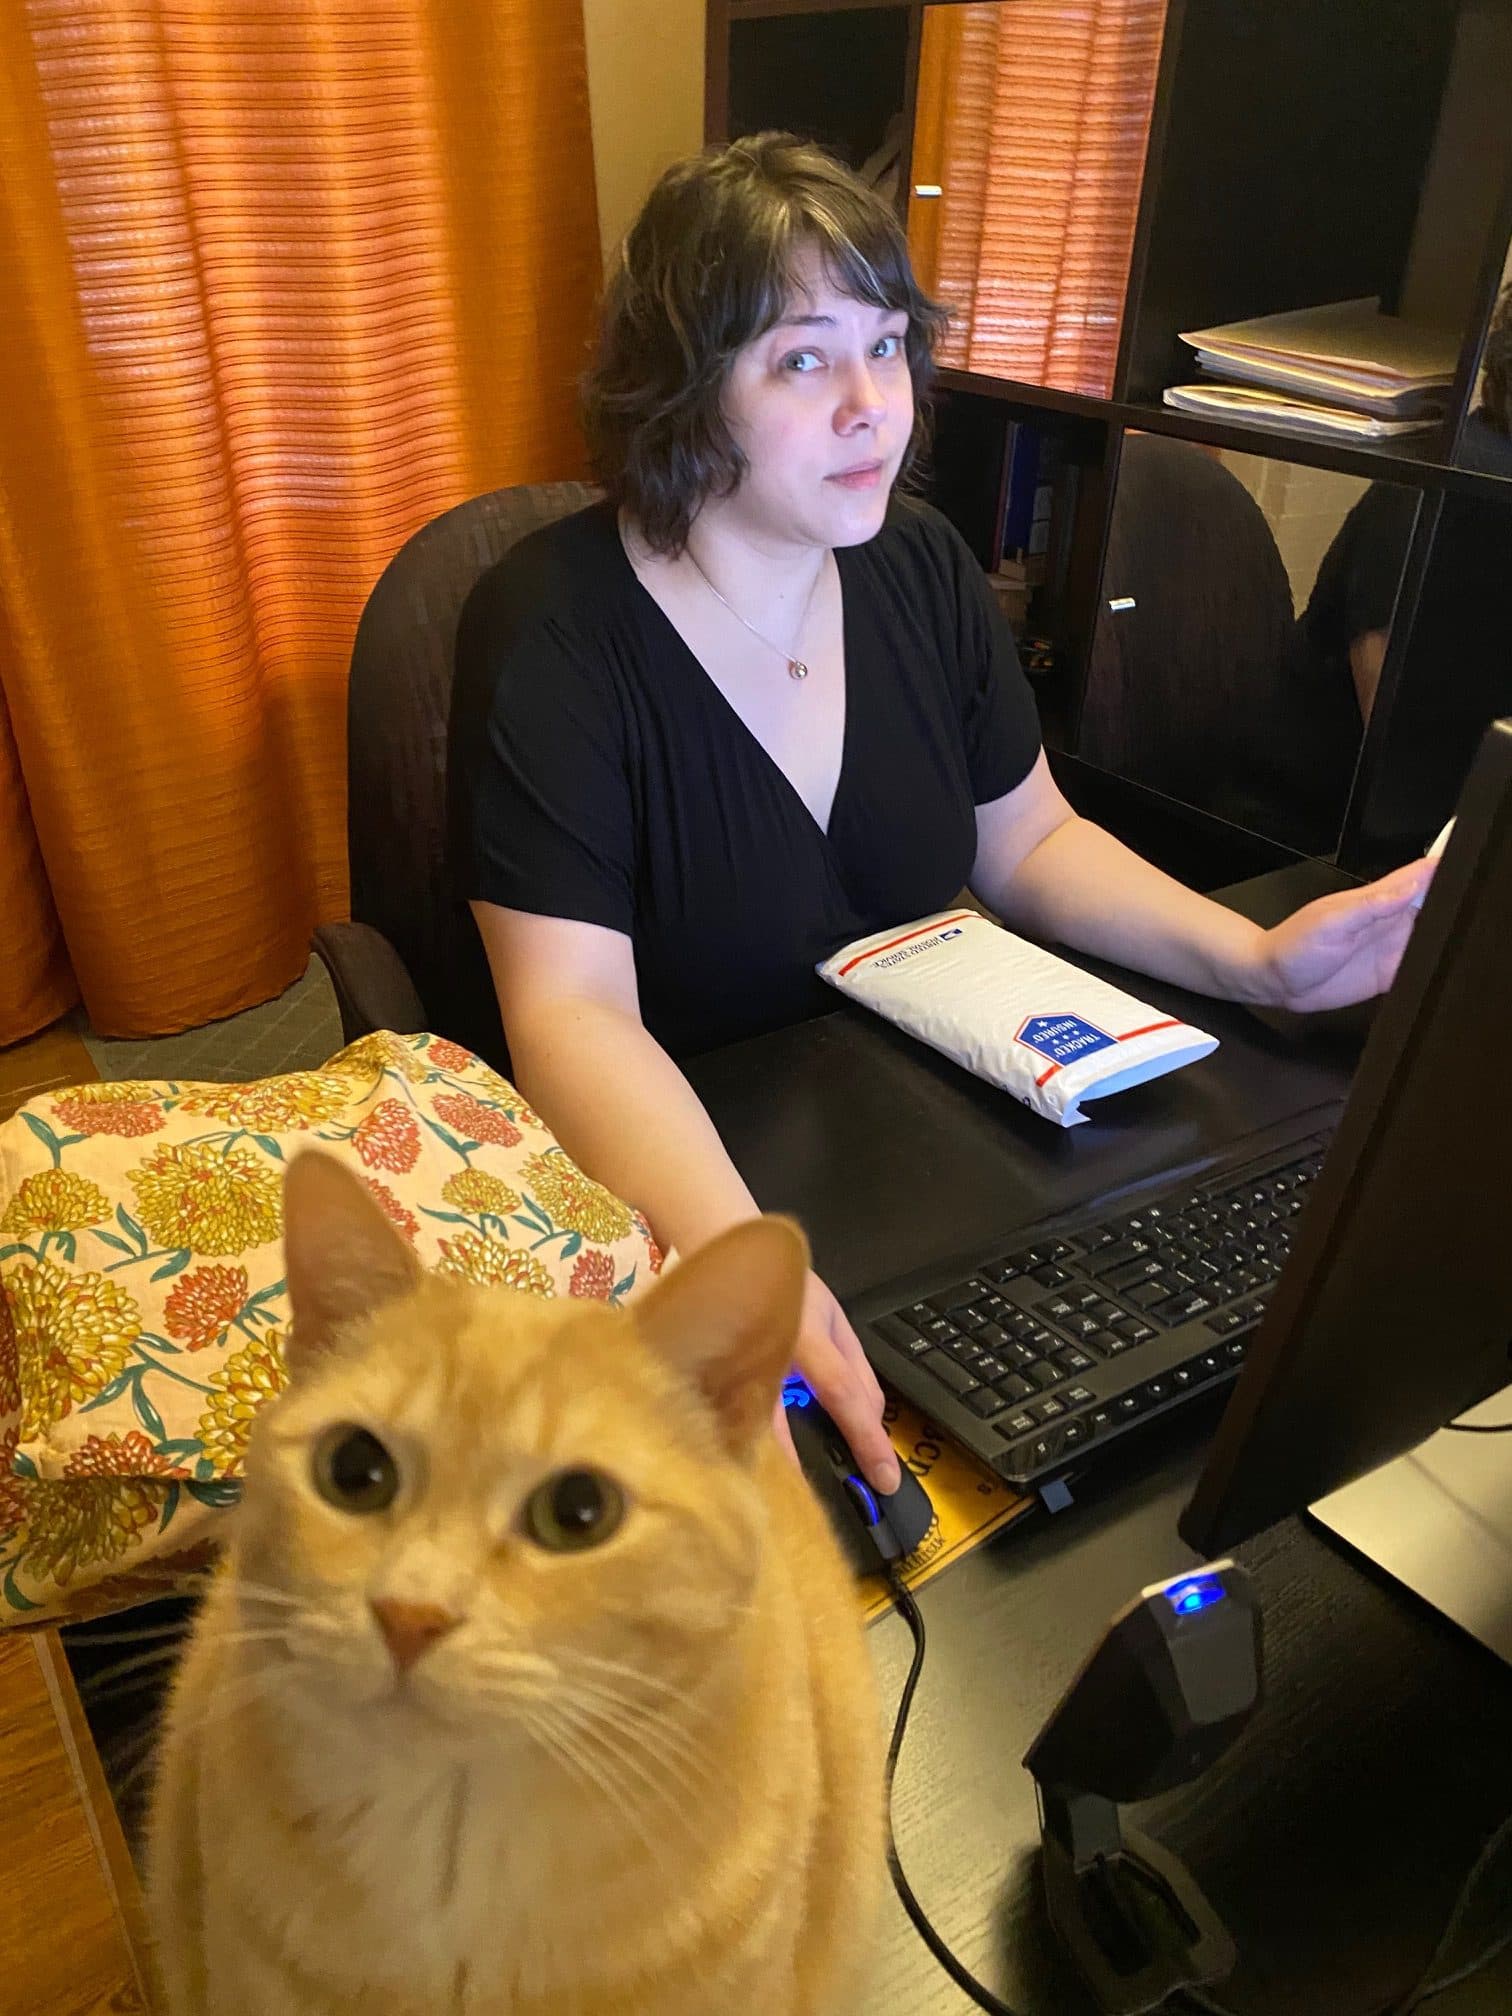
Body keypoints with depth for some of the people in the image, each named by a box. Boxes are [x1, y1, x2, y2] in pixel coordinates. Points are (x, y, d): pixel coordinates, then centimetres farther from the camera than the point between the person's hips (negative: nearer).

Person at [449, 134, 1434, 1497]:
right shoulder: (552, 632, -18)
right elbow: (573, 1015, -27)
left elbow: (1033, 846, 9)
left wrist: (1262, 962, -7)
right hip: (673, 1168, -5)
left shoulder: (921, 566, 1)